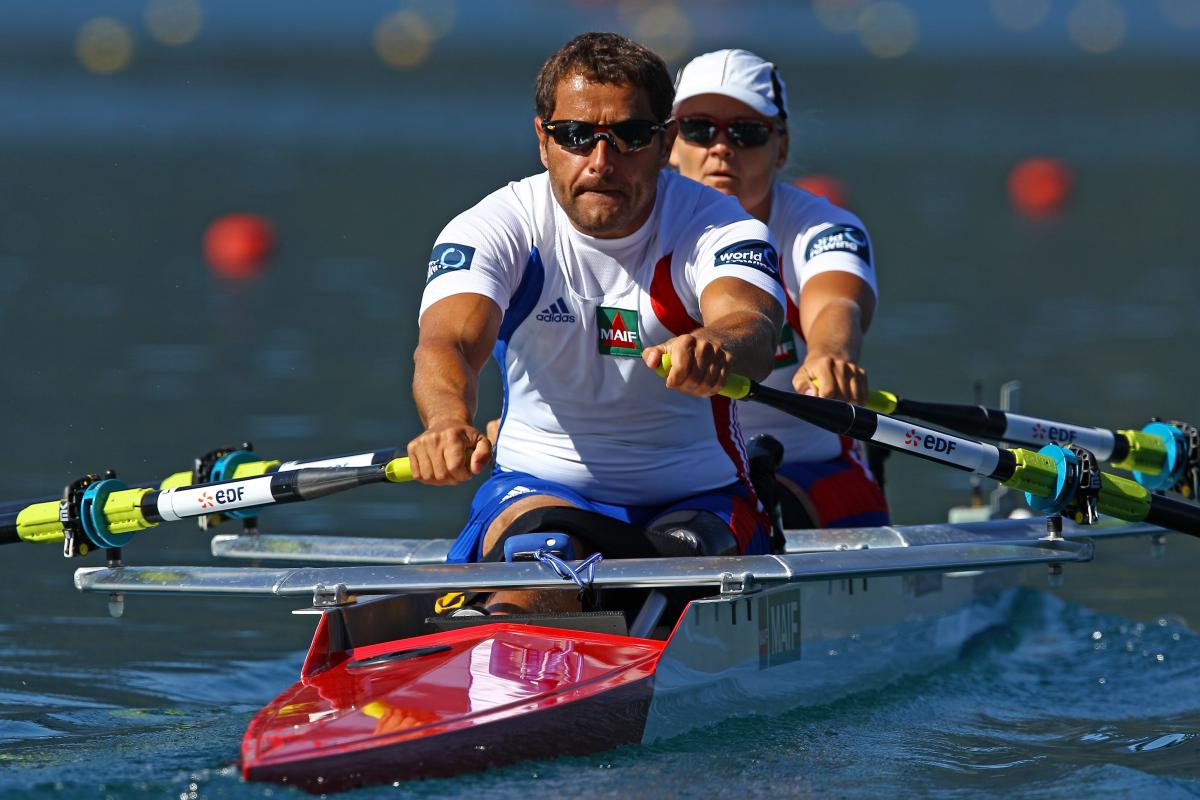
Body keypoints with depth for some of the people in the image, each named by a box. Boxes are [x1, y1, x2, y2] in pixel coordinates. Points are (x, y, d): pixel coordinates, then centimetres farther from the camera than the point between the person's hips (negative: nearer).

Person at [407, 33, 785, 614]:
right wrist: (449, 421, -52)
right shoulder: (496, 228, -6)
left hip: (697, 496, 2)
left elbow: (752, 327, -31)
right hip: (539, 485, -2)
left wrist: (715, 347, -58)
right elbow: (447, 341, -26)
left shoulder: (718, 228, -8)